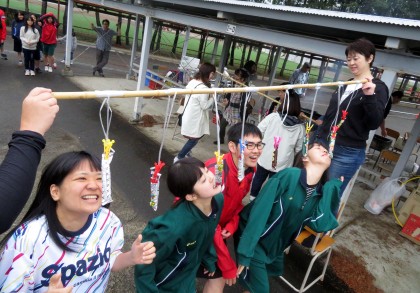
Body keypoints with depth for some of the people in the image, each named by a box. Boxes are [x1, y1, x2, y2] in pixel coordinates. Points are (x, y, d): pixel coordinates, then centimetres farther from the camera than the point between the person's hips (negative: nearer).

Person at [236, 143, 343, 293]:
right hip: (253, 236, -7)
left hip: (276, 243, 8)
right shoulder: (289, 175, -28)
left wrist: (332, 187, -19)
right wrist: (244, 253, -28)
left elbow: (319, 225, -21)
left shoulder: (321, 192, -7)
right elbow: (259, 212, -29)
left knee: (276, 271, 32)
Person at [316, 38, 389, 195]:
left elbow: (374, 124, -14)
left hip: (348, 153, -6)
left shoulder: (378, 87, -4)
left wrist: (370, 96, -27)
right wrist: (317, 139, 19)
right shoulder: (345, 84, 16)